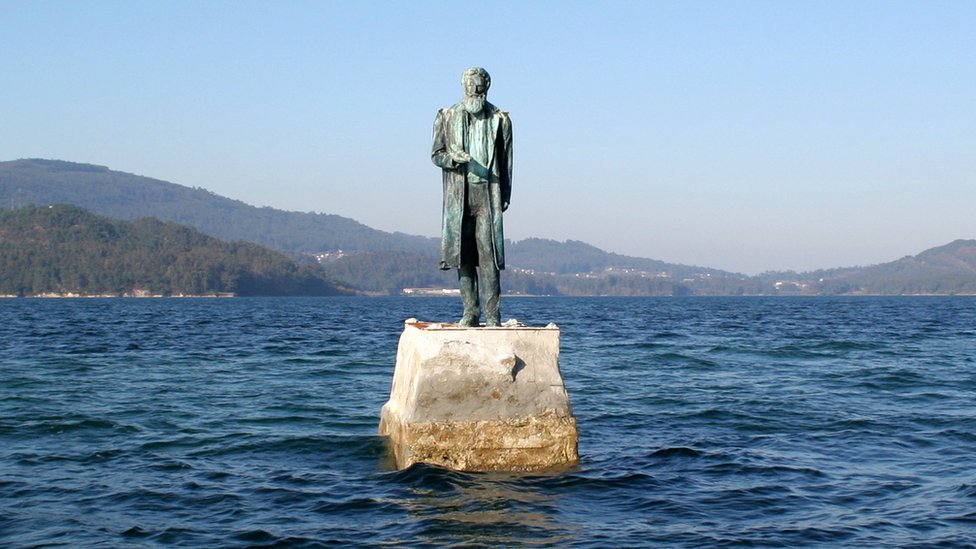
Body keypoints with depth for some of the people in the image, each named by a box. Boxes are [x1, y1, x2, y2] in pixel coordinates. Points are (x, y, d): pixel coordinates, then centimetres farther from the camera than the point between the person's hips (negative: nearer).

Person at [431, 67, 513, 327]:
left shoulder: (500, 119, 7)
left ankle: (492, 314, -7)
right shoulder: (446, 117, 9)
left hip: (488, 191, -2)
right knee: (462, 253, 1)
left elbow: (506, 159, 9)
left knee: (488, 252, -8)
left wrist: (505, 195, 4)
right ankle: (470, 311, 7)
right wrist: (454, 158, -13)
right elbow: (436, 154, 9)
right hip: (458, 193, 2)